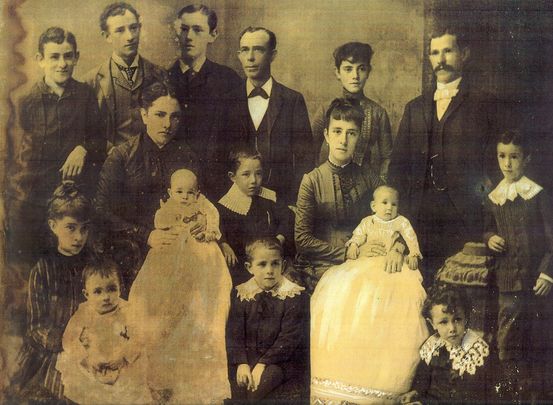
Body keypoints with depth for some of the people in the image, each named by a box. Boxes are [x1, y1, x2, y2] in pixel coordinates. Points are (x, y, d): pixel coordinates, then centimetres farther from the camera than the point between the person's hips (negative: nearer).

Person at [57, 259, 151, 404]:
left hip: (123, 367, -2)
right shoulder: (82, 315, -1)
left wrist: (124, 356, -19)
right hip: (88, 369, 2)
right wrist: (87, 357, -16)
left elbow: (138, 338, -8)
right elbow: (69, 340, -4)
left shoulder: (128, 312, -5)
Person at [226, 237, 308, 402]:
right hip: (248, 355, 3)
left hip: (281, 359, -2)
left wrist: (262, 364, -19)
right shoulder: (241, 294, 4)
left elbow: (288, 339, -11)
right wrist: (241, 363, -15)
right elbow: (234, 333, 1)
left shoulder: (293, 295, -6)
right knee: (239, 381, -25)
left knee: (266, 378, -30)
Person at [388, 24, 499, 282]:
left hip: (464, 213, -3)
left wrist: (483, 195, -5)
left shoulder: (484, 103, 6)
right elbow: (398, 162, 17)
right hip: (419, 216, 3)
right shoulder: (414, 108, 19)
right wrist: (405, 200, 6)